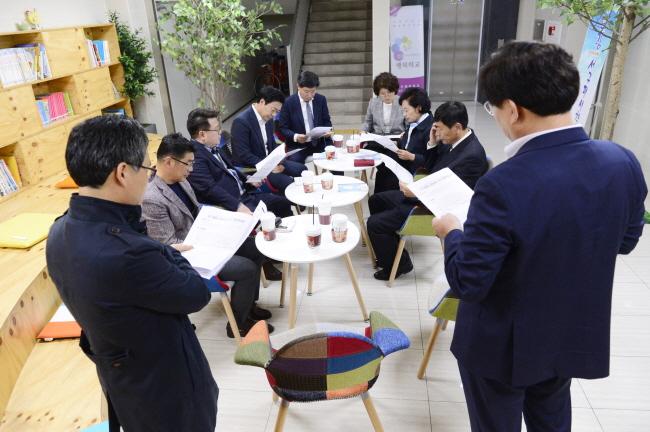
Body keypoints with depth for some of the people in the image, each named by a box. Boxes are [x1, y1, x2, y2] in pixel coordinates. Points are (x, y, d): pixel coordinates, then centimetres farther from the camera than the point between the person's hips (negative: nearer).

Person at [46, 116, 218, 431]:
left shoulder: (61, 231, -10)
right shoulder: (125, 252, -38)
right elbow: (197, 295, -22)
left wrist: (164, 255, -6)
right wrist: (170, 254, -9)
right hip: (164, 387, -8)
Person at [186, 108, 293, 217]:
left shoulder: (213, 148, 13)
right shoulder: (194, 156, -18)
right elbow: (210, 189, -27)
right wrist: (237, 205, -32)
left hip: (246, 194, 10)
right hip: (231, 204, -10)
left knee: (283, 203, 6)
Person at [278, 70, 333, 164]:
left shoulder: (321, 100, 4)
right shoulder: (289, 102, -6)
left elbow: (326, 121, 12)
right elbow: (283, 128, -3)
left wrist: (327, 131, -10)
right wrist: (295, 137, -22)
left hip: (319, 143, 3)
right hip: (297, 145, -3)